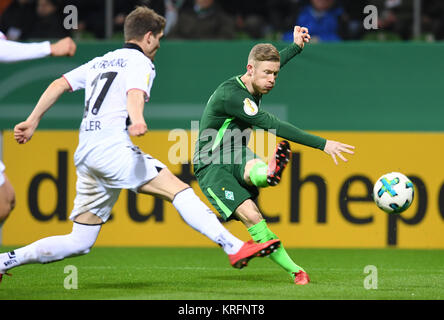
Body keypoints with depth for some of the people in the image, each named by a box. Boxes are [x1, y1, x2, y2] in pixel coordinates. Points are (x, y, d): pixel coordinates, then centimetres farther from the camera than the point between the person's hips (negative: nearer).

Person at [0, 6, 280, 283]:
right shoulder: (140, 63, 2)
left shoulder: (100, 62, 27)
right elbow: (135, 94, -19)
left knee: (79, 243, 11)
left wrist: (33, 121, 23)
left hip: (84, 155, 8)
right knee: (179, 190, -16)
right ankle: (234, 247, -31)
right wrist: (138, 122, -38)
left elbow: (59, 85, 22)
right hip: (113, 149, -8)